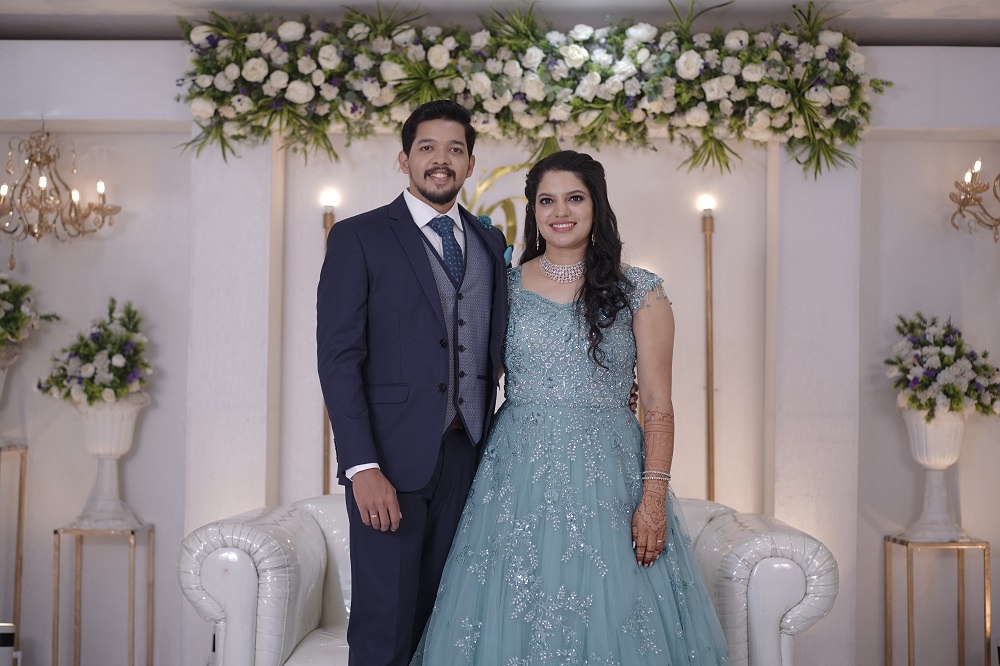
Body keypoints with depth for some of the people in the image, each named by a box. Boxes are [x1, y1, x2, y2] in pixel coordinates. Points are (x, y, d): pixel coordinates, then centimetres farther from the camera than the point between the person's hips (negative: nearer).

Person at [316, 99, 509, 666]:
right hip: (393, 456, -4)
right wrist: (362, 467, -15)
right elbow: (338, 357, -8)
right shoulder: (359, 237, -1)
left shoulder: (489, 242, 14)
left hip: (467, 455, 4)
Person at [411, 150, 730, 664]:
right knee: (514, 614, 6)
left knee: (608, 615, 2)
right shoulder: (506, 286, 6)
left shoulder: (640, 292, 1)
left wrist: (654, 498, -10)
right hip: (518, 474, 2)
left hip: (607, 475, -1)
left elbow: (657, 403, -2)